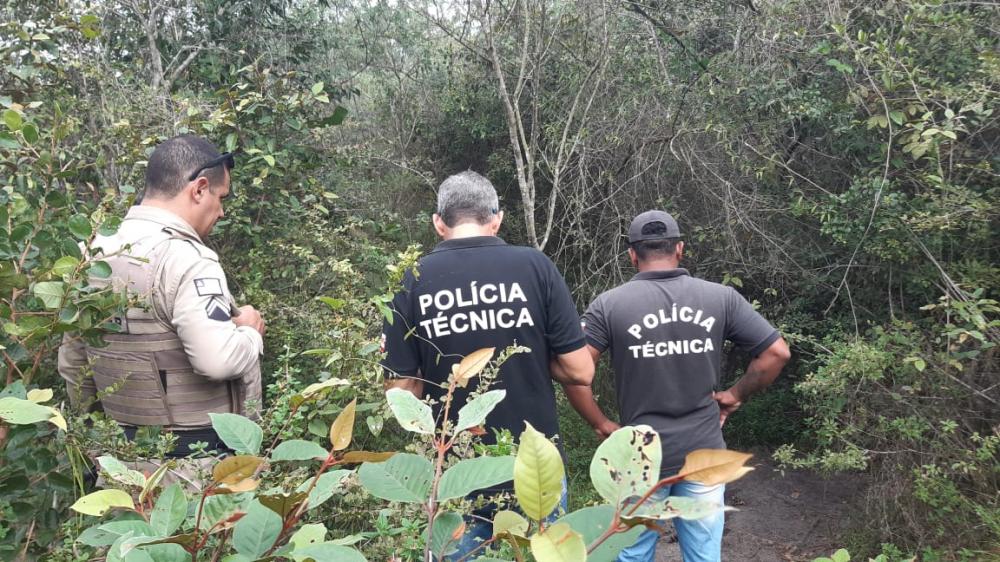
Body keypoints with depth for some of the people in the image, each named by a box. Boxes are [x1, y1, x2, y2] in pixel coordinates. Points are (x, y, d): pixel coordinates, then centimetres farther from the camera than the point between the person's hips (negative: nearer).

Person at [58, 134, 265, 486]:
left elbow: (71, 363, 13)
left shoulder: (94, 258, 6)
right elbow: (219, 360, -32)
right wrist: (250, 331, -11)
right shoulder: (186, 260, -21)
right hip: (200, 458, -8)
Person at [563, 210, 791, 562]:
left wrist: (601, 425, -3)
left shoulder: (609, 304, -8)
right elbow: (776, 352, -2)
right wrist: (736, 395, 9)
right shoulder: (721, 297, -3)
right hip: (705, 455, 2)